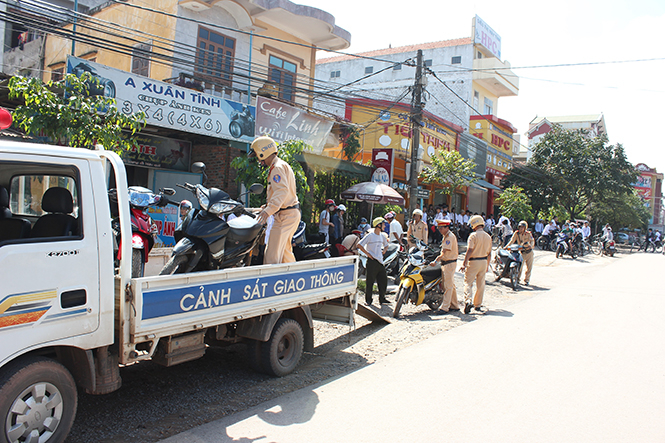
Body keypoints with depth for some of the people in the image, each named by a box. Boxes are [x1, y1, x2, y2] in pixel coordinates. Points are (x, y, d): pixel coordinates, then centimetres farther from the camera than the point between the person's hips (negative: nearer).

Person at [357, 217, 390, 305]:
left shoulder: (382, 236, 13)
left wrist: (383, 251, 15)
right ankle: (368, 299, 7)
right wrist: (367, 254, -12)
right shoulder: (370, 235, -10)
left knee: (383, 279, 7)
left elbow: (386, 245, 33)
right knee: (370, 281, -2)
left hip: (380, 261, 7)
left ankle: (382, 298, 18)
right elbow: (359, 245, -13)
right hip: (372, 261, -7)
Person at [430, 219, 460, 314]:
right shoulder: (446, 236, 15)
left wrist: (436, 261, -33)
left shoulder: (450, 237, -17)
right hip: (445, 263, 10)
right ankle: (455, 305, 24)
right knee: (451, 285, 15)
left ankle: (444, 308, -6)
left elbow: (444, 252, -26)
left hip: (450, 263, -10)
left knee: (448, 286, -7)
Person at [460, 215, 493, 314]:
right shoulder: (488, 237, 8)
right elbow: (489, 253, 13)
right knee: (480, 284, 12)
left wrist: (464, 264, -19)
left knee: (468, 282, -1)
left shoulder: (473, 235, -11)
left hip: (473, 261, -6)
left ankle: (468, 300, -21)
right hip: (484, 261, 6)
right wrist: (487, 265, 23)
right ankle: (478, 304, 20)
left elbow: (469, 251, -19)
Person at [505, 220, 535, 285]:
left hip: (529, 252, 0)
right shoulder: (516, 233, -5)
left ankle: (527, 280, 20)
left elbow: (532, 240, -14)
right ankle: (518, 278, 19)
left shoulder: (528, 233, -5)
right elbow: (512, 241, -8)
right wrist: (505, 247, -19)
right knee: (520, 266, -5)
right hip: (522, 252, 0)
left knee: (529, 267, 4)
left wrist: (531, 245, -36)